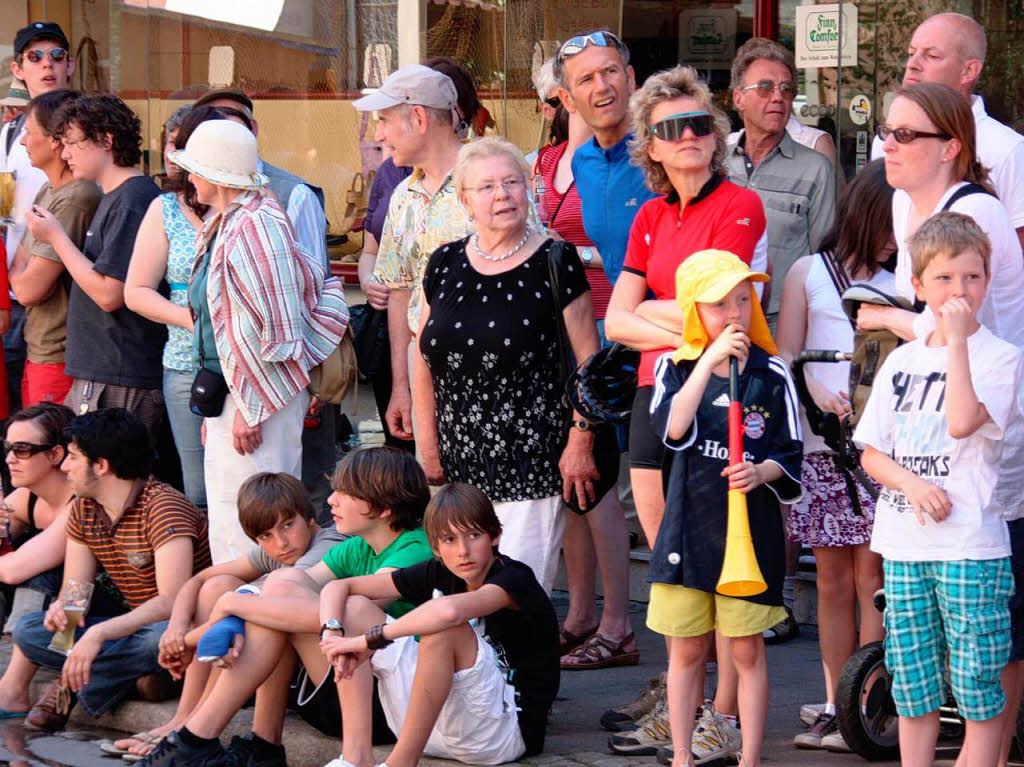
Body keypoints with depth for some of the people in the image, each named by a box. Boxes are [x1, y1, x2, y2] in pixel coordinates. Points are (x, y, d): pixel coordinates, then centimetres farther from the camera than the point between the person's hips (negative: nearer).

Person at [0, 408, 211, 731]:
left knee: (162, 636, -42)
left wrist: (99, 633, -40)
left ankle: (70, 685, -20)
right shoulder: (82, 511, 4)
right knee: (28, 630, -8)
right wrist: (61, 608, -22)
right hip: (135, 625, 7)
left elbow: (173, 601, -31)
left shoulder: (162, 507, -22)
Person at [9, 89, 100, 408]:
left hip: (60, 361, -9)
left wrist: (19, 273, 1)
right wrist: (24, 274, -3)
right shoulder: (47, 191, 13)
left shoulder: (75, 200, -19)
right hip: (37, 354, 9)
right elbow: (18, 268, 17)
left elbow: (28, 290, -19)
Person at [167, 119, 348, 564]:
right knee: (225, 533, 14)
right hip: (228, 396, 10)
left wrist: (251, 407, -19)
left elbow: (276, 326, -20)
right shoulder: (223, 225, 14)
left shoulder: (256, 226, -17)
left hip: (256, 399, -10)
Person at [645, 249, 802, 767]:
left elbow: (789, 458, 2)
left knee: (746, 650, 3)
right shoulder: (675, 367, 3)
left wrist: (760, 472, -19)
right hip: (688, 525, 1)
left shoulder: (771, 374, -1)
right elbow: (673, 429, -17)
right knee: (686, 650, 8)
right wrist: (709, 362, -22)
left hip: (750, 527, -1)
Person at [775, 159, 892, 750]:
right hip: (821, 445, 1)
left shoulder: (905, 284, 10)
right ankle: (835, 706, 9)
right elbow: (785, 357, 8)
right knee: (832, 576, 4)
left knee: (872, 575, -4)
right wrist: (818, 393, -10)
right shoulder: (810, 274, 11)